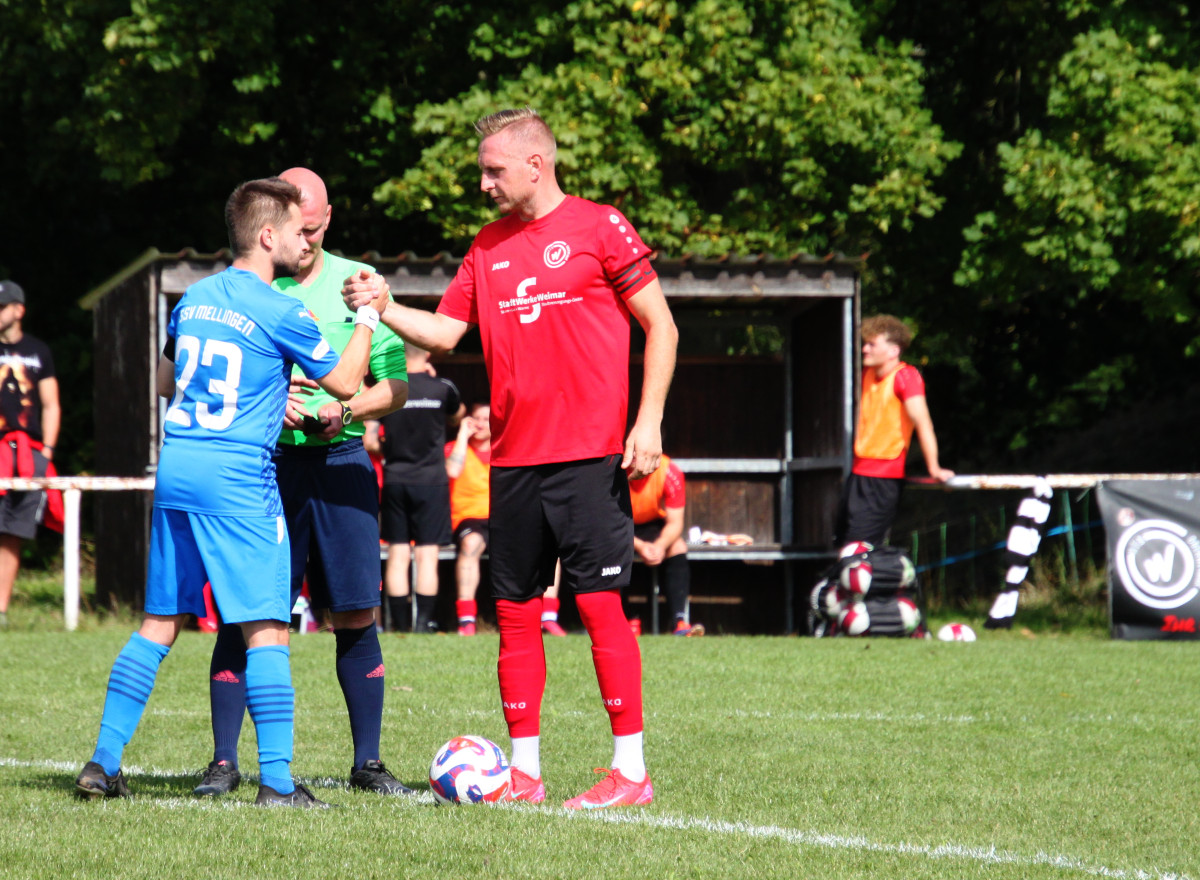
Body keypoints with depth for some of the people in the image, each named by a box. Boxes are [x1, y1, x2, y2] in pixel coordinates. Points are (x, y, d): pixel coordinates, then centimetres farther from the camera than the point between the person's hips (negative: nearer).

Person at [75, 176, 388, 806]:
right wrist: (368, 316, 16)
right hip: (238, 474, -7)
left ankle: (103, 762, 10)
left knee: (159, 623, 12)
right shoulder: (278, 312, -7)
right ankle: (276, 781, -9)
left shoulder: (193, 300, 13)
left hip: (175, 465, 7)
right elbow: (345, 382, 3)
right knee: (265, 627, -5)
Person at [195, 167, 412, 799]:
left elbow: (396, 386, 7)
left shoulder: (359, 283, 8)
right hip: (260, 459, -1)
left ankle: (368, 763, 10)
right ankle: (224, 761, 2)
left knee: (355, 616, 2)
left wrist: (346, 411, -12)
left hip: (340, 462, 1)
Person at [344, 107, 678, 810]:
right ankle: (524, 772, 12)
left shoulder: (599, 229, -2)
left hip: (590, 457, -6)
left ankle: (632, 772, -3)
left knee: (600, 601, -7)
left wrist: (649, 421, -10)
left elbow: (660, 326, -2)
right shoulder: (488, 247, 15)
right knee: (515, 612, 5)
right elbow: (445, 331, 17)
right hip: (515, 457, 6)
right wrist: (382, 309, 0)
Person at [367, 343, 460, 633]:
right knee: (427, 554, -1)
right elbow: (458, 414, 20)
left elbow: (368, 440, -3)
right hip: (431, 479, -1)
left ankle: (400, 622, 4)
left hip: (395, 481, 1)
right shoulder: (442, 388, -3)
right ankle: (424, 621, -8)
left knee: (398, 555, 5)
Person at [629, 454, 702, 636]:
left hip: (652, 523, 2)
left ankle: (679, 621, -30)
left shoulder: (670, 473, -23)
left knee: (677, 547, -26)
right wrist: (639, 546, -43)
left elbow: (675, 522, -19)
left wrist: (660, 545, -41)